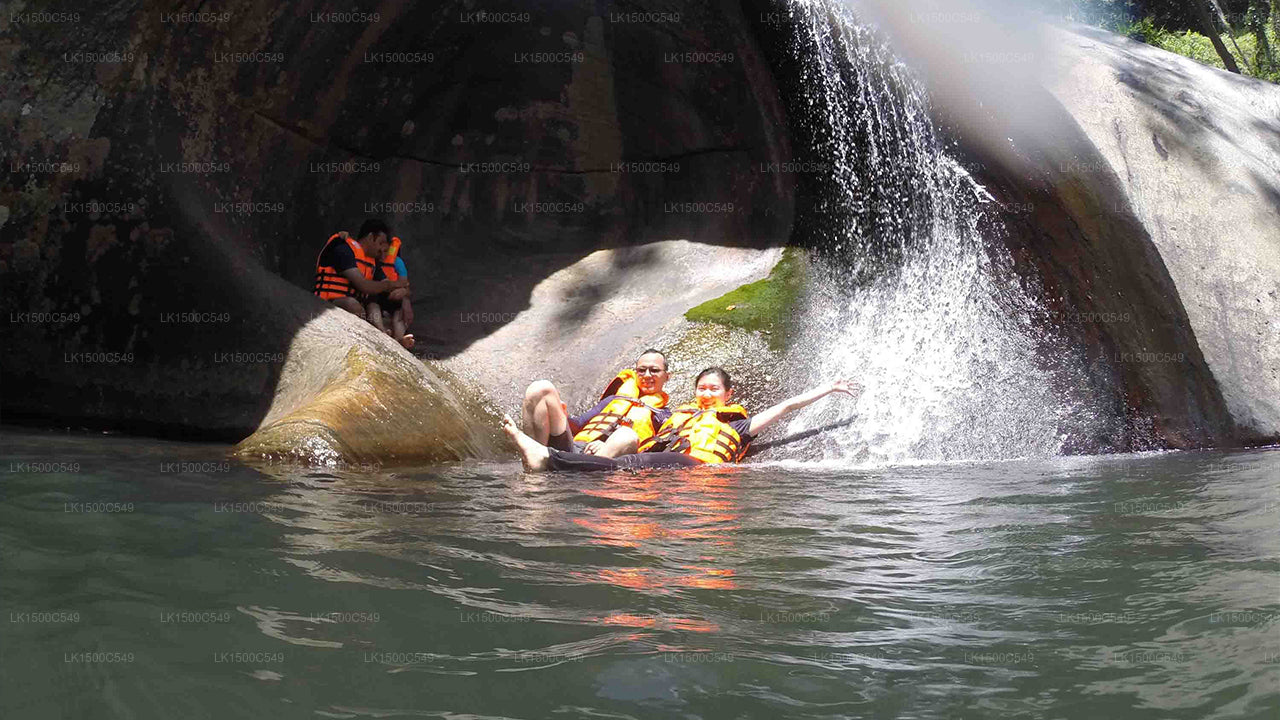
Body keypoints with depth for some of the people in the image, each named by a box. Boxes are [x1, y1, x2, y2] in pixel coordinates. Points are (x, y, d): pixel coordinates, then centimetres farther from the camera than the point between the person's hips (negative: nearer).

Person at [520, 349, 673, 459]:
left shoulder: (662, 416, 22)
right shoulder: (613, 399, 37)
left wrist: (609, 448, -15)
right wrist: (560, 416, 5)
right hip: (574, 449, 4)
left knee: (628, 435, -39)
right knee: (541, 389, -10)